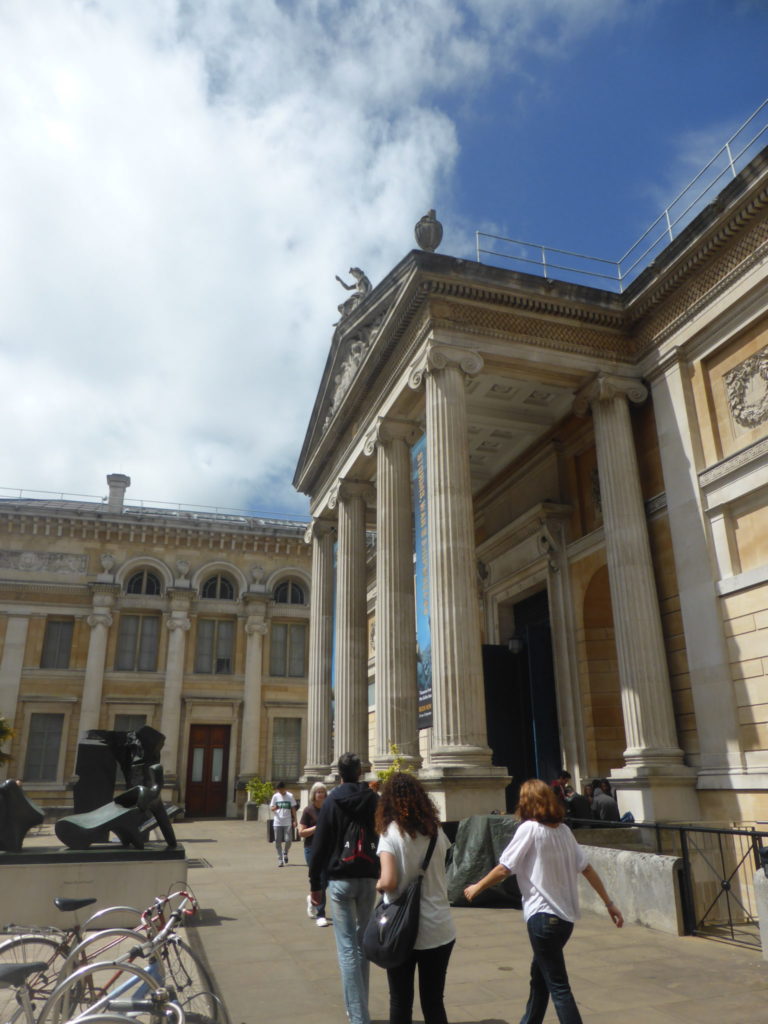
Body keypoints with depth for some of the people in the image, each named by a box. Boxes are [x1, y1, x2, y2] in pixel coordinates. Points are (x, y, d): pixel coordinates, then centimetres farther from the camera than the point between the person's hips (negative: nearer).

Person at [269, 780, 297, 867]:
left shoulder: (290, 796, 1)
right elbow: (271, 808, 8)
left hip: (288, 822, -1)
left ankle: (285, 853, 22)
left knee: (288, 840, -6)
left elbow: (293, 809, 4)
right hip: (277, 822, 1)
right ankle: (280, 859, 12)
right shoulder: (275, 796, 4)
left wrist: (294, 820, -1)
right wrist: (275, 808, -16)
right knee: (278, 842, 0)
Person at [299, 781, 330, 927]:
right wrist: (317, 827, -19)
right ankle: (320, 915, 7)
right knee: (319, 880, -6)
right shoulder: (308, 810, -6)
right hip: (312, 849, -5)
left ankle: (311, 897, 39)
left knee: (326, 880, 9)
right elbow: (301, 833, -9)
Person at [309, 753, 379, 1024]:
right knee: (362, 944, 17)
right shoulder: (374, 800, 4)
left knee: (347, 949, -1)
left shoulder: (332, 801, -3)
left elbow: (320, 844, -4)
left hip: (341, 879, -3)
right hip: (369, 879, 3)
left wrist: (315, 883, 3)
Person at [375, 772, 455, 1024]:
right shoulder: (436, 830, 0)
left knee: (401, 1003, 14)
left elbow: (389, 882, -22)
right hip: (439, 929, 4)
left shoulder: (391, 833, -13)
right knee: (434, 1002, 17)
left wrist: (378, 885, -2)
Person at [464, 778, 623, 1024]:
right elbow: (587, 868, 7)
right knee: (539, 975, 23)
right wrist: (609, 903, 13)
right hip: (566, 915, 8)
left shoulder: (529, 828, -13)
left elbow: (503, 869, -12)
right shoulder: (564, 829, 7)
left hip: (543, 916, -8)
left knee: (558, 986, -1)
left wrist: (477, 887, 1)